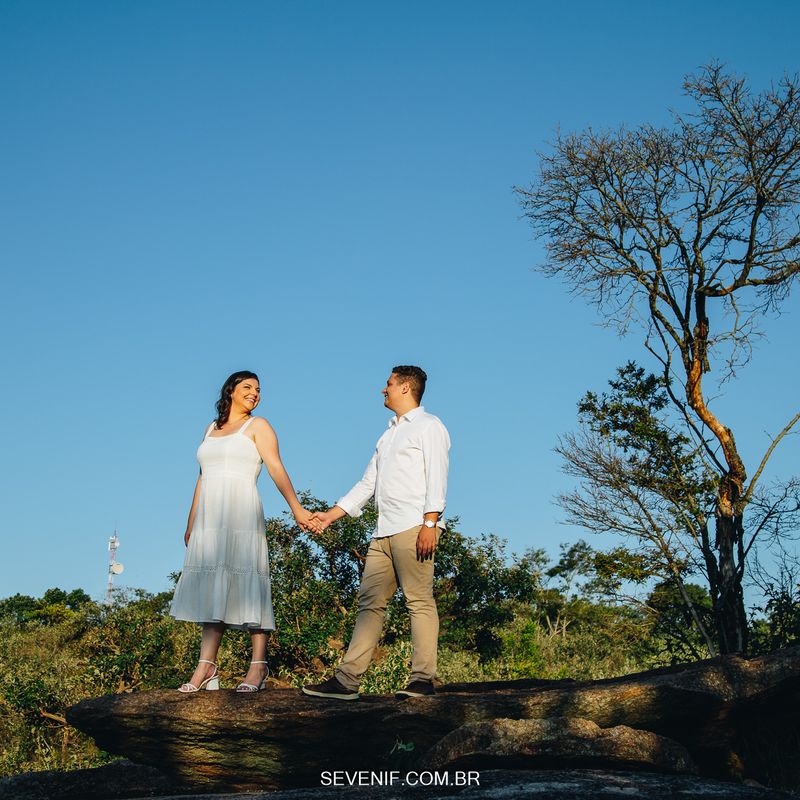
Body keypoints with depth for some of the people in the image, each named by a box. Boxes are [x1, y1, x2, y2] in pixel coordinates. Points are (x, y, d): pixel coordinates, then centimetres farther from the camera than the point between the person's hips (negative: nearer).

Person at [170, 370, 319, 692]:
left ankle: (258, 666, -8)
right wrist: (191, 523, 18)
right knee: (212, 588, 2)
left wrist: (296, 508, -18)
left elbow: (276, 468, -6)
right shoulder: (212, 429, 21)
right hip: (209, 518, 5)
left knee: (245, 584, -9)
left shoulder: (257, 426, 7)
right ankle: (206, 667, 1)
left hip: (241, 514, -5)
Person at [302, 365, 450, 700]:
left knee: (419, 601, -8)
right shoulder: (387, 436, 29)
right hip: (384, 532, 8)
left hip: (413, 528, -8)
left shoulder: (428, 426, 4)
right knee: (370, 601, 2)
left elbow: (436, 477, -8)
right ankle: (347, 679, -2)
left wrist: (430, 524, -19)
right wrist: (331, 515, 20)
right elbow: (367, 484, 27)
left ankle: (423, 679, -8)